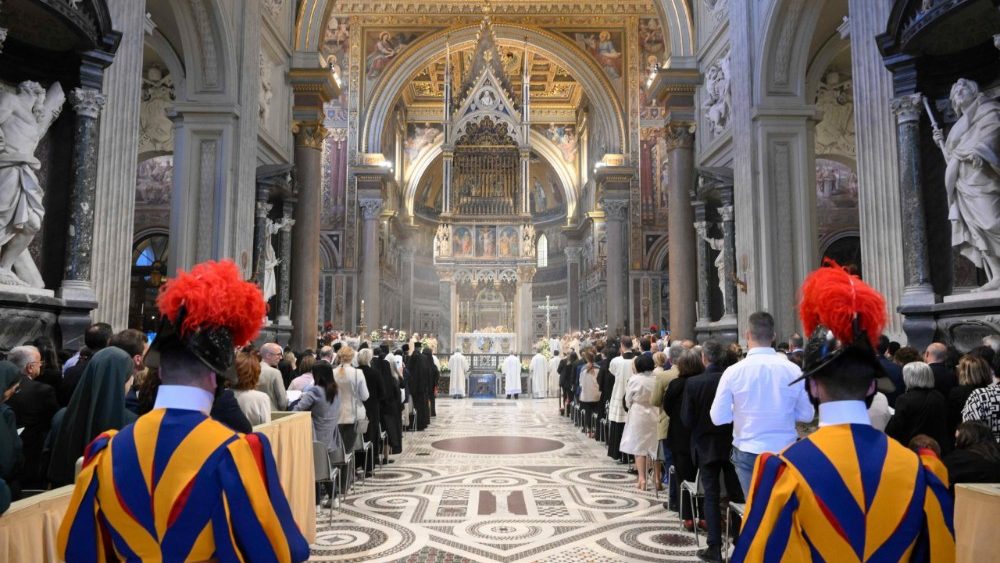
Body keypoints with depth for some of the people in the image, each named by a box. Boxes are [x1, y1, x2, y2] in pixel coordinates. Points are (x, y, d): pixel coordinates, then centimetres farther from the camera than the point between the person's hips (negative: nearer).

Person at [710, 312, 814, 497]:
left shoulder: (734, 372, -11)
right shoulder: (793, 370, -7)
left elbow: (718, 417, -6)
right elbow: (807, 414, 3)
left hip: (748, 453, -1)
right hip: (785, 452, 1)